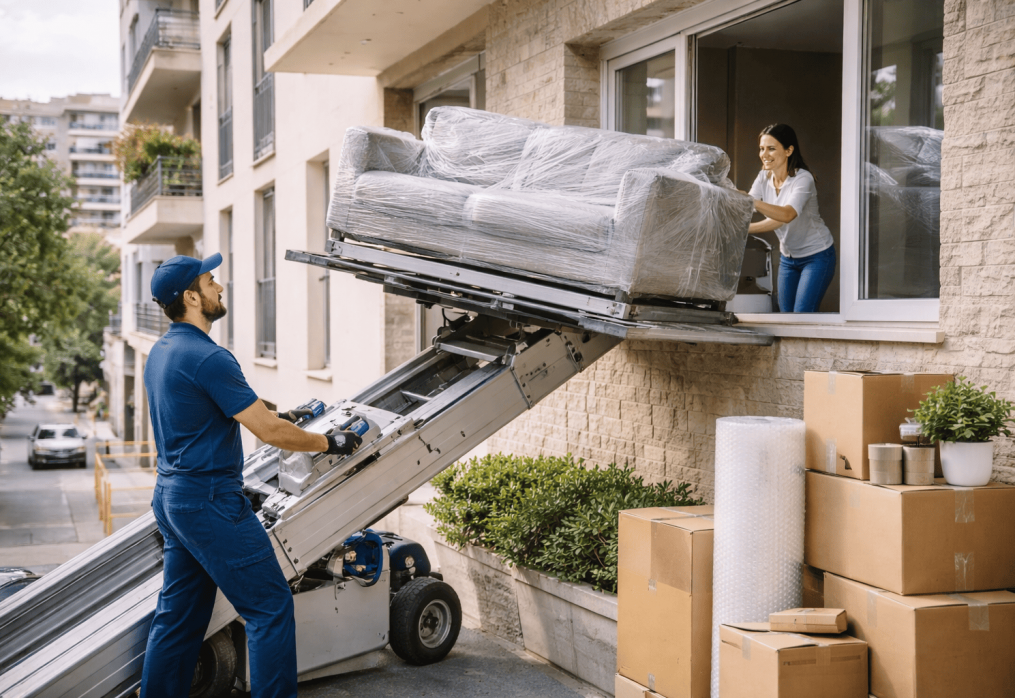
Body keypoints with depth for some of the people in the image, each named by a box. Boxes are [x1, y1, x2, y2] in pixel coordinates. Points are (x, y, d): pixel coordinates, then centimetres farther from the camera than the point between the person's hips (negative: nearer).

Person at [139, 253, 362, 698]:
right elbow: (269, 432, -18)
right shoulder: (206, 357, -18)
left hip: (171, 495, 10)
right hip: (211, 502, -10)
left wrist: (272, 418, 27)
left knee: (178, 616, 15)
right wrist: (328, 443, -5)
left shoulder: (160, 352, 12)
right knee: (270, 606, -3)